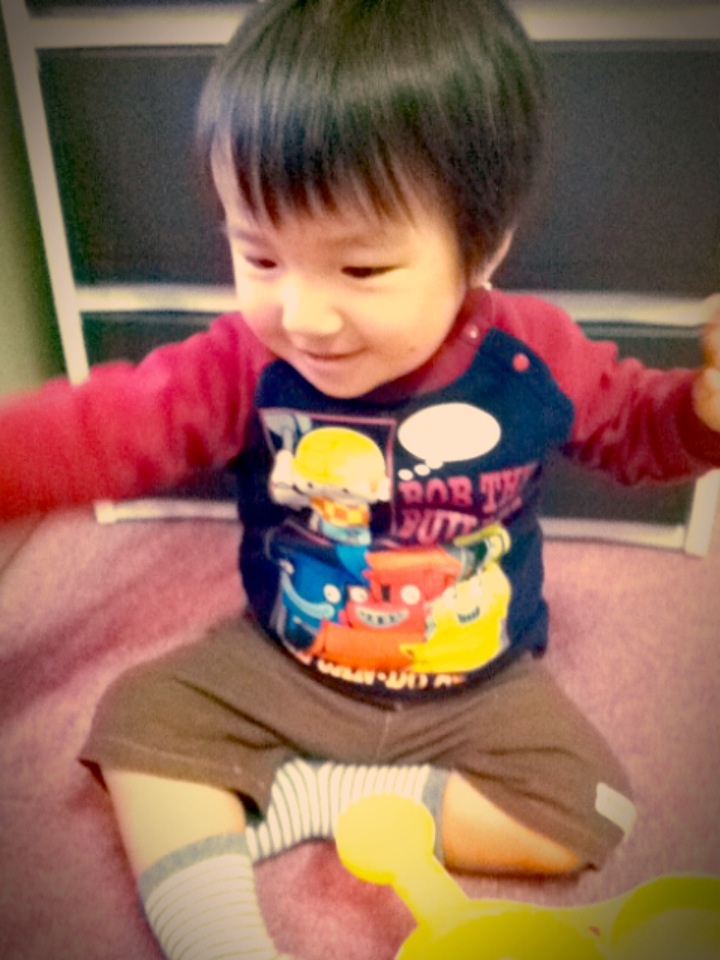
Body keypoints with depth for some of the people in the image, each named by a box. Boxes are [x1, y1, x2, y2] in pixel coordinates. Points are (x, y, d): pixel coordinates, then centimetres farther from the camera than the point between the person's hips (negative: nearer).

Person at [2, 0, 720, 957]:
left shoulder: (537, 355, -17)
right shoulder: (246, 362, -18)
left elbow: (636, 428, 0)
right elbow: (98, 427, -24)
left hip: (481, 689, 0)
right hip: (279, 671, 1)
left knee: (589, 815, -15)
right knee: (141, 718, -9)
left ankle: (303, 798, -6)